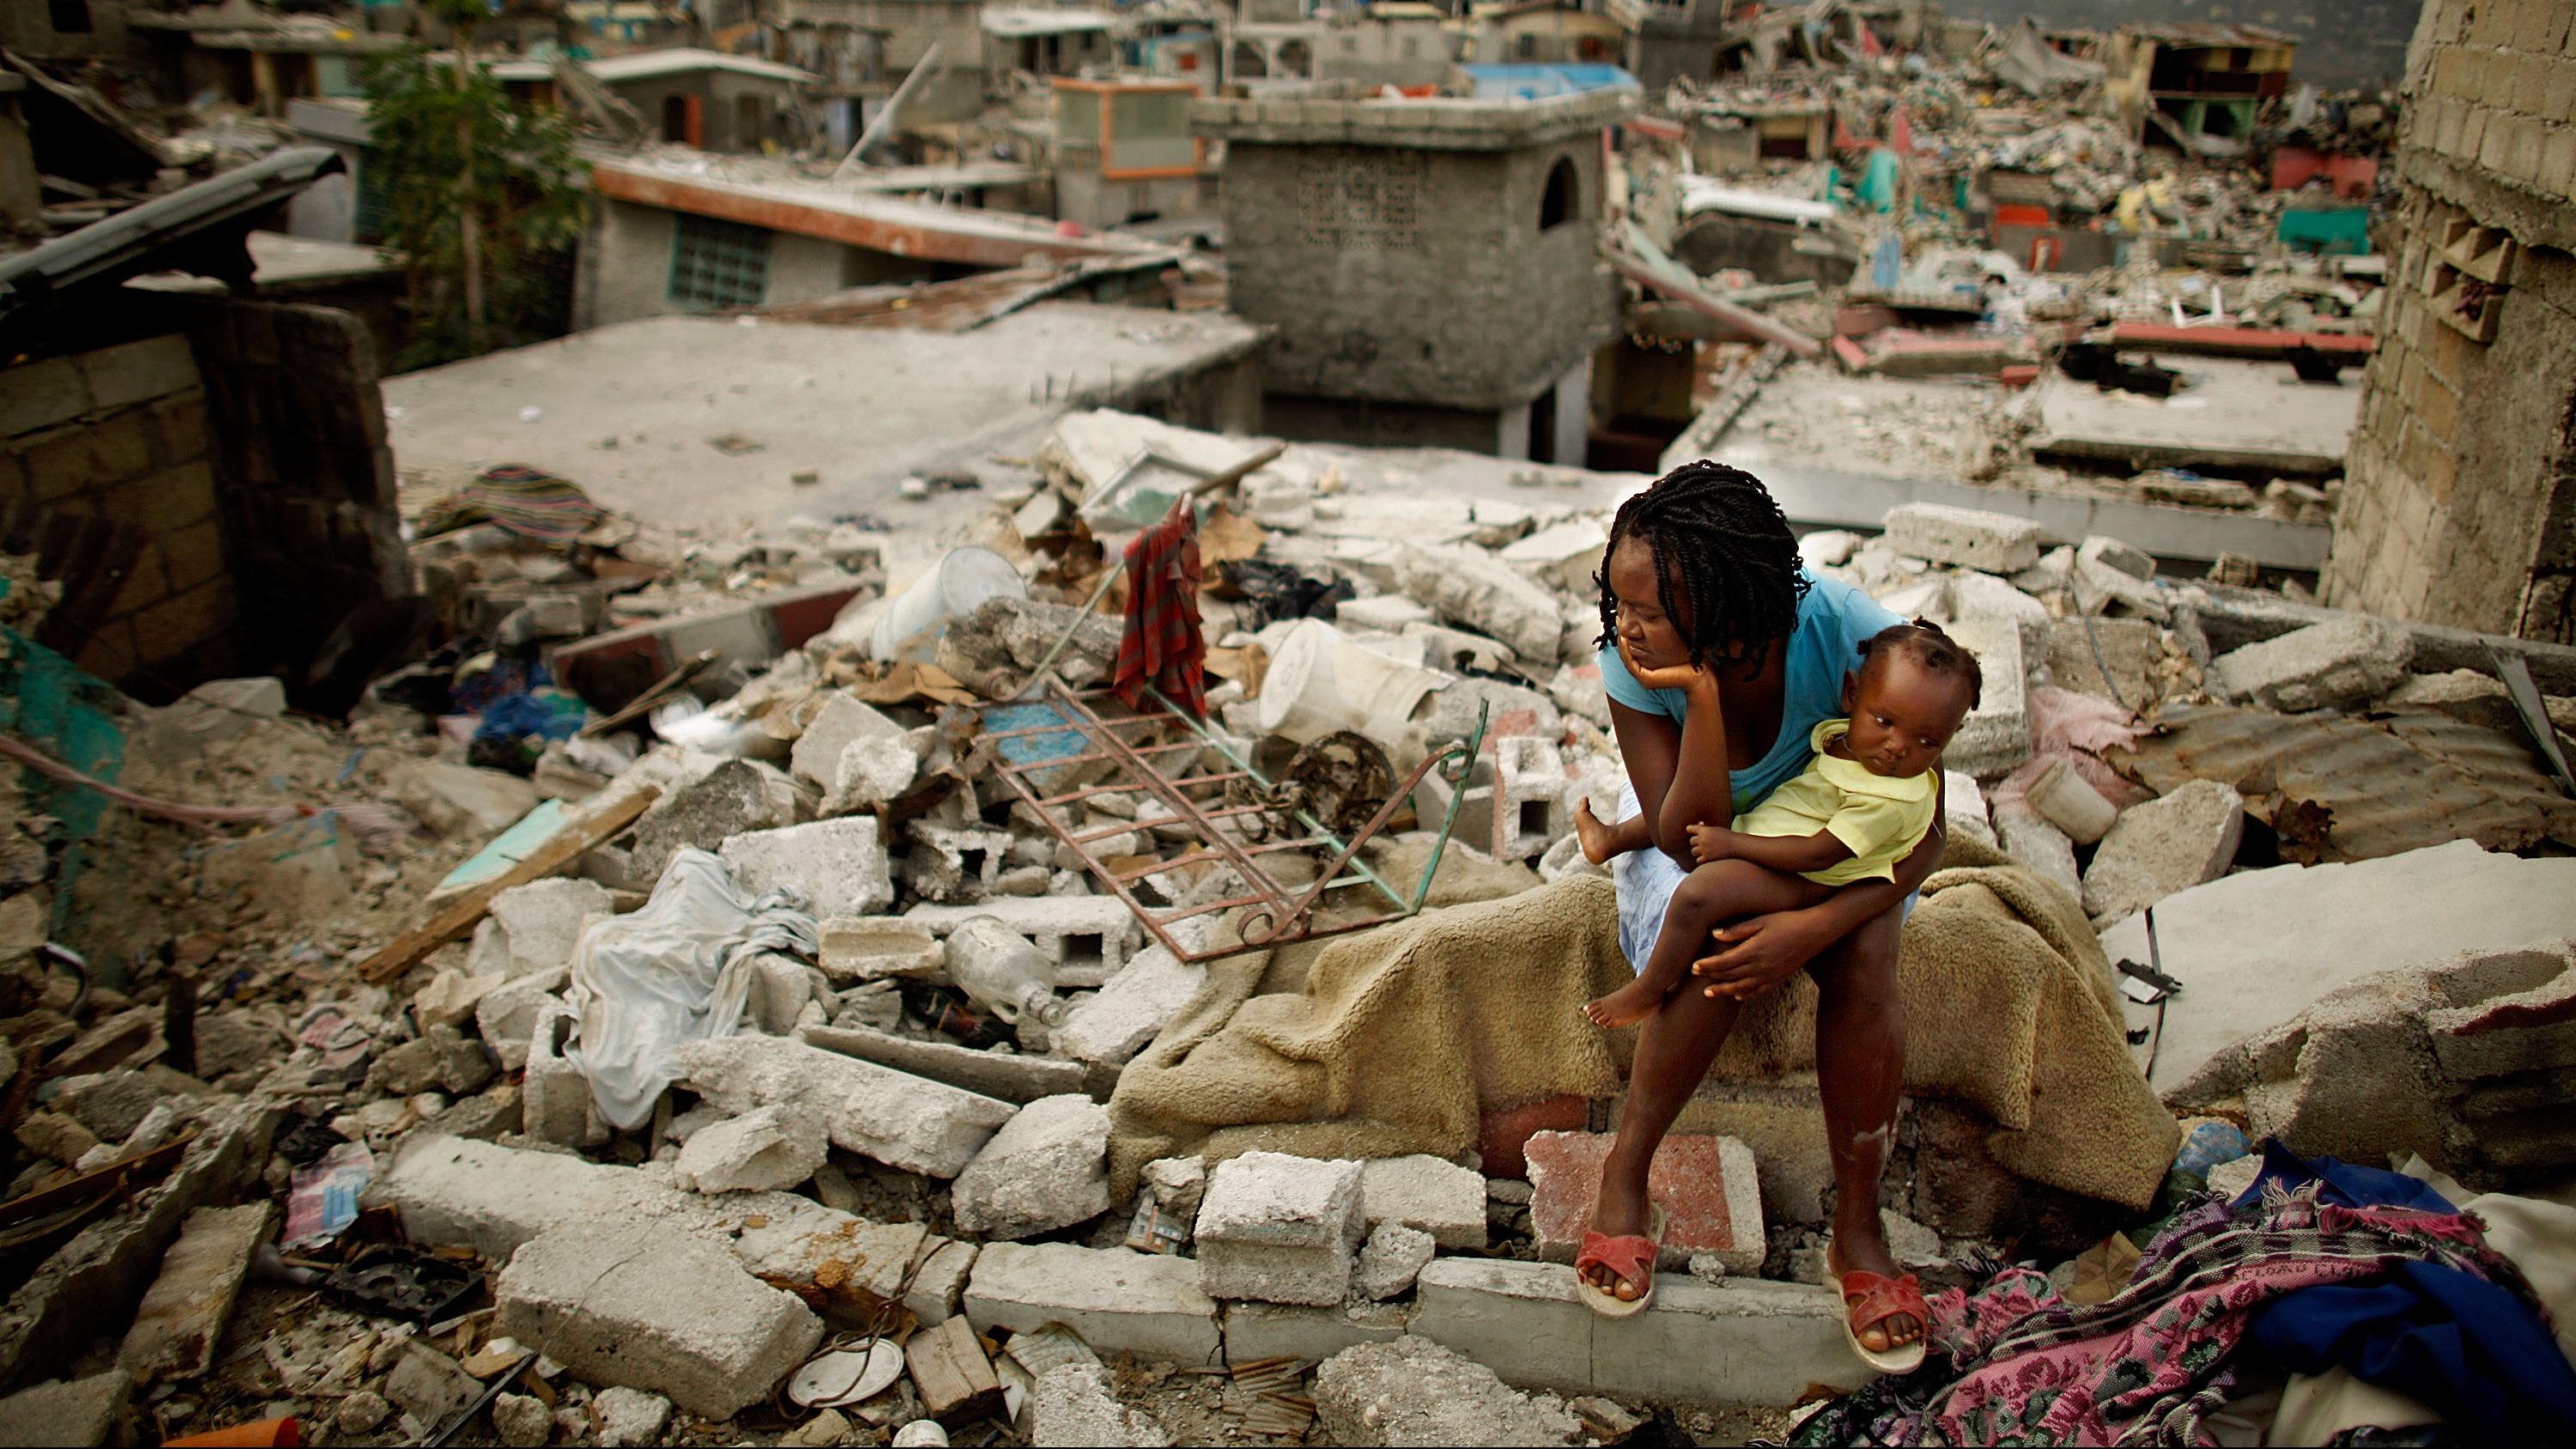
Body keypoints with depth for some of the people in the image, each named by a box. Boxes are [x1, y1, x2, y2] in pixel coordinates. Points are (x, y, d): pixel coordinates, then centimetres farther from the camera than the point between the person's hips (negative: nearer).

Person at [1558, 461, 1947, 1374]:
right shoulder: (1633, 663, -29)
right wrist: (1702, 696, -46)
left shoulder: (1857, 639, -32)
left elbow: (1920, 836, -24)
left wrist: (1814, 926, -41)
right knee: (1720, 955, -33)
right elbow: (1688, 839, -32)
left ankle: (1858, 1231, -10)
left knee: (1864, 965, -29)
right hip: (1696, 833, 0)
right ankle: (1624, 1176, -12)